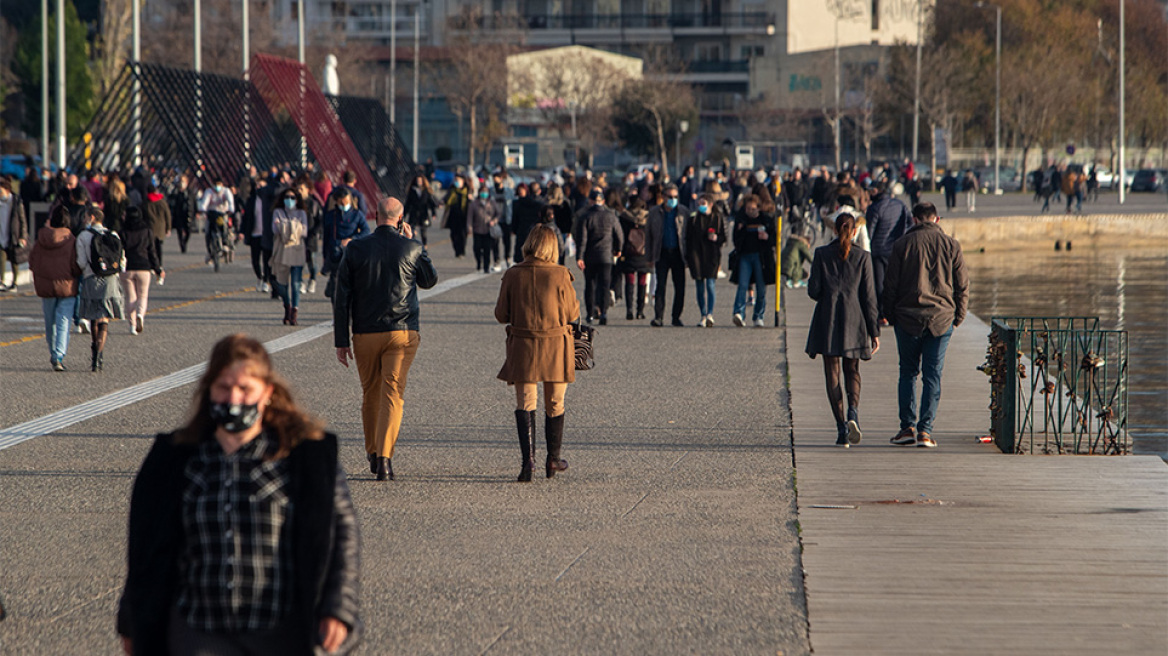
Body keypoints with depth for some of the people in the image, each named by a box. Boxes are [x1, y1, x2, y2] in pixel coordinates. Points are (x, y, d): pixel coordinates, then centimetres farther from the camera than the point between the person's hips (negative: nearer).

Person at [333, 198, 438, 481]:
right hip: (403, 331, -1)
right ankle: (384, 457, -15)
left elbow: (341, 298, -1)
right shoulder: (412, 248, -4)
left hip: (365, 334, 1)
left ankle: (373, 454, 26)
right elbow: (430, 280, 15)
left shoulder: (355, 249, -2)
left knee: (371, 394, 16)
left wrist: (341, 340, 4)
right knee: (392, 393, -3)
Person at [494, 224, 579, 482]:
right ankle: (553, 459, 27)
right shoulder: (560, 275, -10)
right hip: (556, 345, 0)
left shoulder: (513, 275, -5)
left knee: (525, 403, 3)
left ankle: (528, 458, -15)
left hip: (522, 346, 0)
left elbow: (501, 314, 1)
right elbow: (572, 313, -2)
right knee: (555, 404, 15)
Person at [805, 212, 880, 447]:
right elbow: (869, 296, -1)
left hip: (827, 319, -1)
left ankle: (841, 426, -3)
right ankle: (853, 412, -13)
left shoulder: (822, 254, -3)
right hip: (854, 319, 1)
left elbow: (813, 290, -5)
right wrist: (874, 331, 2)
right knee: (852, 370, 14)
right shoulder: (862, 257, -1)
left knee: (832, 373, 6)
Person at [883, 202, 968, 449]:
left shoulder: (902, 244, -2)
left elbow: (890, 285, -1)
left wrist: (891, 316, 8)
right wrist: (957, 317, 12)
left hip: (908, 319, -1)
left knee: (908, 373, 11)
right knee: (932, 375, 3)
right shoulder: (951, 245, 2)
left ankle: (908, 427, 6)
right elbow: (963, 285, 4)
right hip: (941, 319, 1)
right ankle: (925, 431, -3)